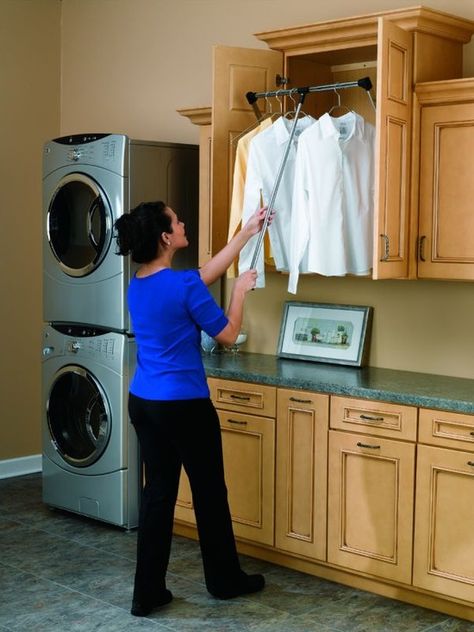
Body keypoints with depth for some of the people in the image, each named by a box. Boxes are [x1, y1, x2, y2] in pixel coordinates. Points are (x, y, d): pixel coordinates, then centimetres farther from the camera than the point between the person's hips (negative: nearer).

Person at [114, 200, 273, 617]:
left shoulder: (138, 286, 7)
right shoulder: (184, 286, -18)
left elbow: (207, 272, 18)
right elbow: (228, 335, -8)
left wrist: (247, 233, 22)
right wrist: (240, 290, 7)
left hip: (143, 403, 7)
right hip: (184, 406, -7)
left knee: (158, 491, 11)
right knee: (209, 491, 10)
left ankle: (148, 593, 13)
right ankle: (225, 580, 26)